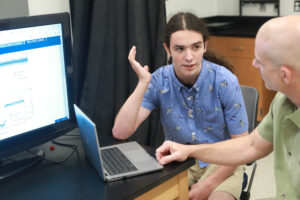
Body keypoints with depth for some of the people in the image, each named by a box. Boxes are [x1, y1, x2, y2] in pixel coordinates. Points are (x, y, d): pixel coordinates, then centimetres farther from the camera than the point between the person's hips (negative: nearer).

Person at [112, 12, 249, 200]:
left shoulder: (225, 81, -15)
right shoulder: (158, 81, -10)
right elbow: (120, 132, -20)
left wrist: (209, 184, -18)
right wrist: (143, 82, -25)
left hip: (220, 163, -1)